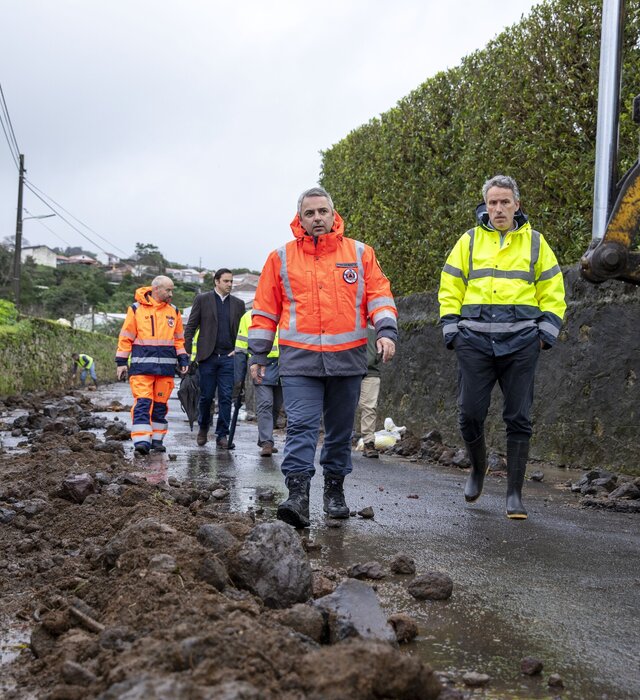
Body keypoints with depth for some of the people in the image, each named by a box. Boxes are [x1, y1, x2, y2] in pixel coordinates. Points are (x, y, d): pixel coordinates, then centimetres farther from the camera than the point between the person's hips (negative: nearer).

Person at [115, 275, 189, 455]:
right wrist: (121, 361, 0)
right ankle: (141, 441, -15)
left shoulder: (173, 311, 12)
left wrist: (183, 360, 9)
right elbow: (126, 337, 3)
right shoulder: (136, 309, 1)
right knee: (142, 403, -11)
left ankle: (157, 439, 18)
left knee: (160, 405, 9)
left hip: (166, 367, 4)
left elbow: (179, 339, 18)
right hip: (141, 366, -4)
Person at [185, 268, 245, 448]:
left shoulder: (238, 304, 12)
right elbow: (190, 327, 3)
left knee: (226, 397, -2)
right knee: (206, 396, 4)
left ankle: (222, 435, 5)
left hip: (228, 357, 2)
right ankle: (203, 428, 27)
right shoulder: (202, 299, 4)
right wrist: (188, 352, -4)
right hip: (207, 356, -2)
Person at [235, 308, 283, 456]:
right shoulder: (248, 317, 8)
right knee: (265, 404, -14)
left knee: (276, 407, 9)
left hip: (282, 368, 3)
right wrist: (238, 378, 7)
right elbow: (240, 349, 10)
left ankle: (264, 440, 23)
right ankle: (266, 443, -17)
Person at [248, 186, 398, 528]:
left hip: (347, 359, 1)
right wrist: (257, 355, 10)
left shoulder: (360, 253, 9)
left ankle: (334, 490, 24)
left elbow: (379, 295, 8)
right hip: (299, 360, -1)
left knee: (341, 431, 11)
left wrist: (386, 331, -9)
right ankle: (298, 496, -17)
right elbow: (265, 310, 12)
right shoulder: (282, 258, 9)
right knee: (301, 428, -13)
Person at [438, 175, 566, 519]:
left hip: (520, 343, 0)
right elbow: (449, 290, 11)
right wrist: (452, 332, 2)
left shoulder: (535, 242, 10)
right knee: (469, 413, -2)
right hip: (475, 340, 1)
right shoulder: (469, 241, 10)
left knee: (518, 418, -1)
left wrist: (545, 333, 0)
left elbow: (553, 293, 11)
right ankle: (478, 468, 27)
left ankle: (514, 493, 6)